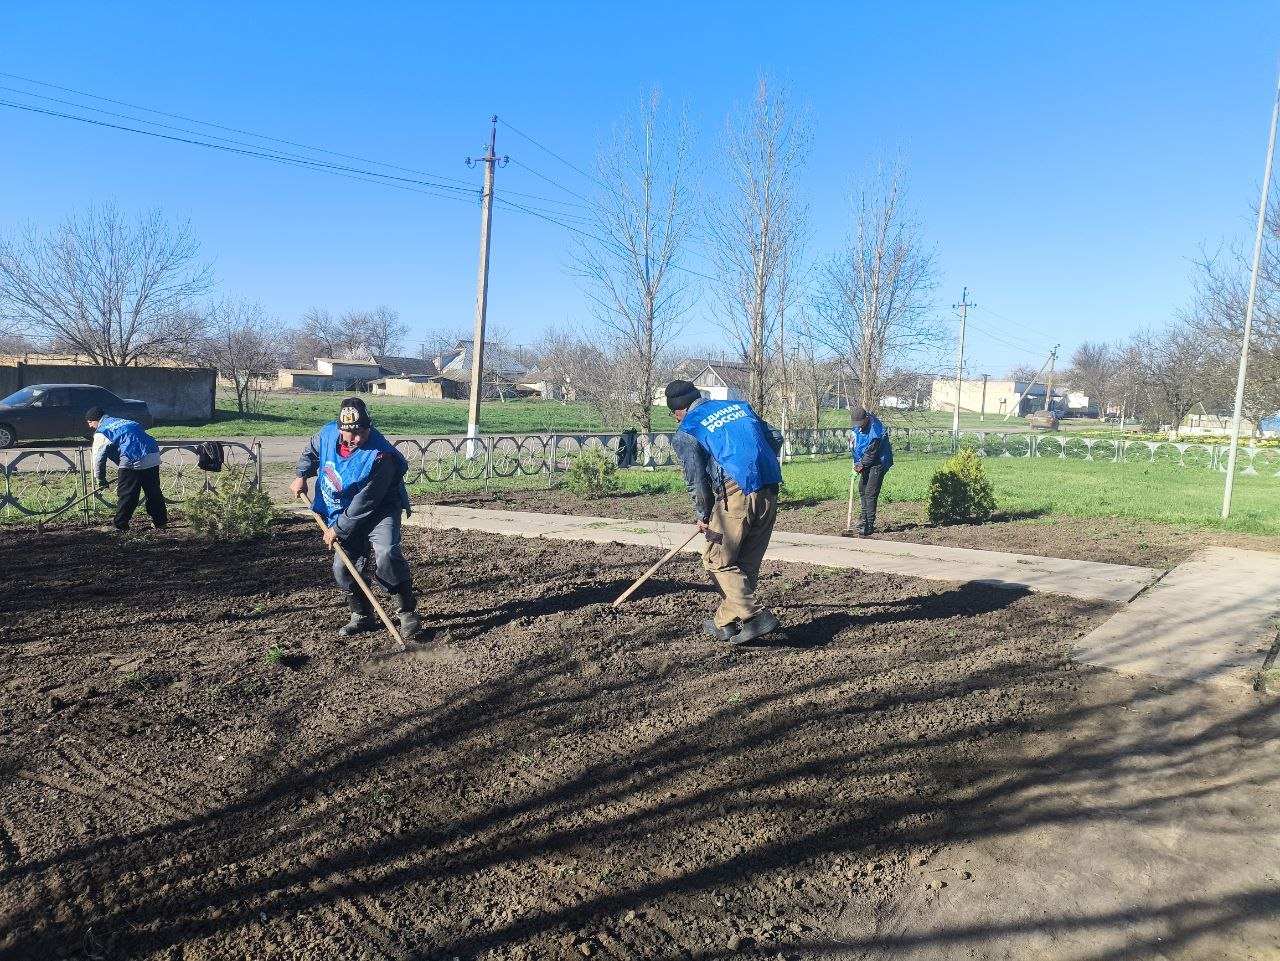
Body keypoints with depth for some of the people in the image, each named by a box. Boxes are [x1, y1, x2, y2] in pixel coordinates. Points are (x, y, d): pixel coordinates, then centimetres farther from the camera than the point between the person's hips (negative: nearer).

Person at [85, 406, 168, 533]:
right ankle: (160, 523, 22)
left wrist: (101, 479, 13)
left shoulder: (101, 432, 5)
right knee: (154, 492, 16)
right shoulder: (120, 421, 29)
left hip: (132, 461, -7)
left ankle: (120, 526, 7)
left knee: (125, 495, 4)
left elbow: (98, 457, 2)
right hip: (153, 456, 7)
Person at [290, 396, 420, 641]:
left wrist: (338, 530, -19)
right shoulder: (328, 433, -12)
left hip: (380, 510, -6)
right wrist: (301, 476, 1)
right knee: (343, 569, 4)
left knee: (386, 553, -29)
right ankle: (363, 616, 26)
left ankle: (407, 611, -13)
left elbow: (364, 505, -27)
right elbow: (311, 450, 15)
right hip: (344, 513, 6)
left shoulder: (380, 456, -32)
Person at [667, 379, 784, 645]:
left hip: (736, 496, -6)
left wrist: (703, 516, 16)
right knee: (748, 563, 15)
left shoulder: (687, 432, 4)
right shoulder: (739, 405, 20)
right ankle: (725, 622, 23)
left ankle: (756, 616, -5)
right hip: (769, 493, 7)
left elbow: (696, 480, 3)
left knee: (718, 561, 7)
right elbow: (776, 439, 19)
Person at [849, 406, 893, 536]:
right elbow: (855, 442, 14)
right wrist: (857, 462, 9)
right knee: (862, 489, 17)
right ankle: (864, 519, 32)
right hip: (866, 463, 9)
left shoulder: (875, 431, -30)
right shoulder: (858, 426, -4)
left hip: (878, 463, -9)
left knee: (870, 493, -13)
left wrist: (860, 465, -16)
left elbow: (871, 453, -24)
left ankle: (869, 526, -11)